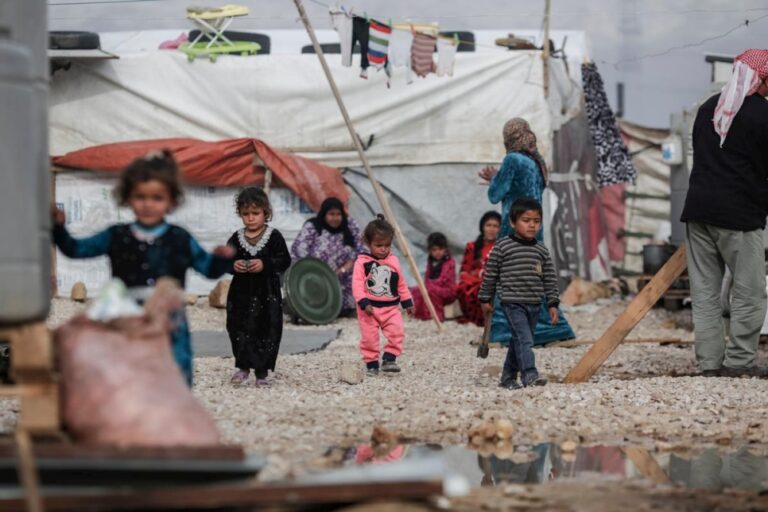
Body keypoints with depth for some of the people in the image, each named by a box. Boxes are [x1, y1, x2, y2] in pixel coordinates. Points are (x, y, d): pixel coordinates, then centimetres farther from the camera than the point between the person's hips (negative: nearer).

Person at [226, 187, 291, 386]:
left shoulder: (274, 237, -3)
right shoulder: (236, 238, 5)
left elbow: (284, 261, -7)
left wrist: (265, 265, -20)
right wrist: (232, 265, -15)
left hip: (267, 294, -2)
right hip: (241, 292, 2)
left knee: (267, 331, 0)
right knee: (239, 330, 3)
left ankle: (262, 371, 9)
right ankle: (243, 367, 18)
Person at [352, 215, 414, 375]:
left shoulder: (393, 261, 6)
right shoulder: (362, 262, -7)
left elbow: (401, 284, 16)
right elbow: (357, 284, -13)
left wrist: (407, 302, 17)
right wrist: (364, 303, -22)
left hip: (391, 307, 3)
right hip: (370, 308, -3)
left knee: (397, 332, -13)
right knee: (369, 337, -2)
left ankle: (389, 359, -6)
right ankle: (371, 363, 11)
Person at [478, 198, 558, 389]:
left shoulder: (542, 251, 8)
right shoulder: (502, 247, -5)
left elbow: (550, 279, 11)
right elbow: (490, 274, 2)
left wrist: (553, 304, 7)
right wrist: (486, 299, 5)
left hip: (534, 304, 5)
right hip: (512, 303, -5)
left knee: (519, 341, 12)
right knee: (524, 339, -18)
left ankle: (508, 377, 22)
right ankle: (529, 374, -25)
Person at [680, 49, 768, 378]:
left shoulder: (708, 108, 13)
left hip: (698, 210, 7)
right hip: (740, 215, -7)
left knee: (704, 291, 7)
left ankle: (710, 362, 6)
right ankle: (739, 361, -1)